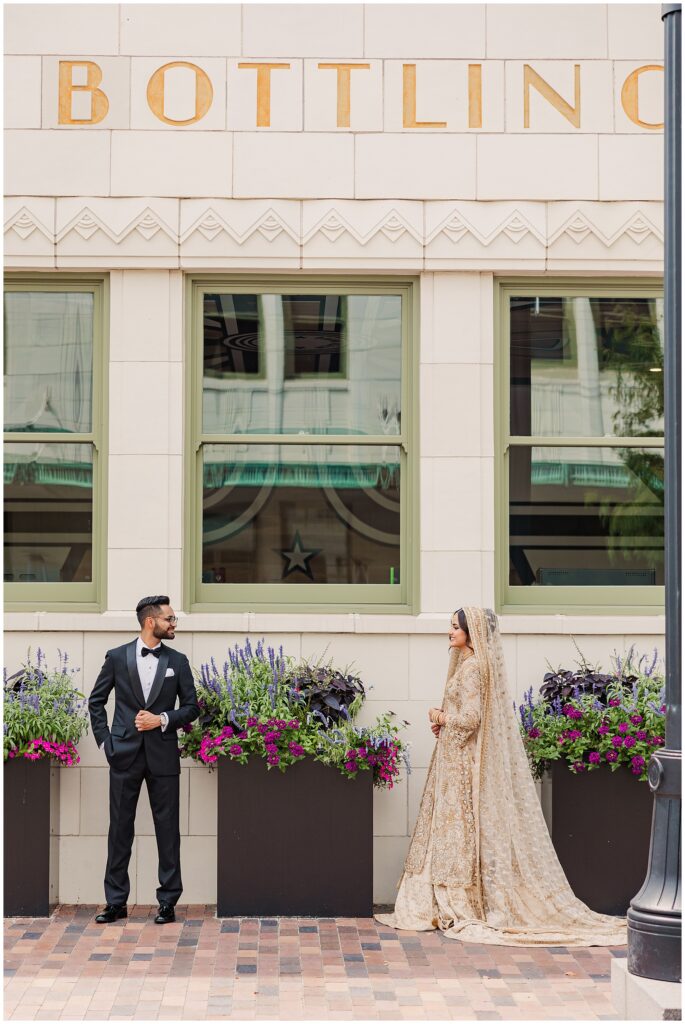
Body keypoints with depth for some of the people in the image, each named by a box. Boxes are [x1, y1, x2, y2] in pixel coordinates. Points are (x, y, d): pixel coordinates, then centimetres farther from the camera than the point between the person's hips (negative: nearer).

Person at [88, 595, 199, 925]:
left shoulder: (177, 661, 6)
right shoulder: (117, 657, 3)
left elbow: (191, 707, 8)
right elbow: (96, 701, 9)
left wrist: (162, 720, -8)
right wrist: (104, 739, 1)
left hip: (163, 755, 1)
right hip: (125, 754, -1)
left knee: (167, 829, 1)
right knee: (120, 829, 3)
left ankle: (168, 901, 8)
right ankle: (116, 901, 10)